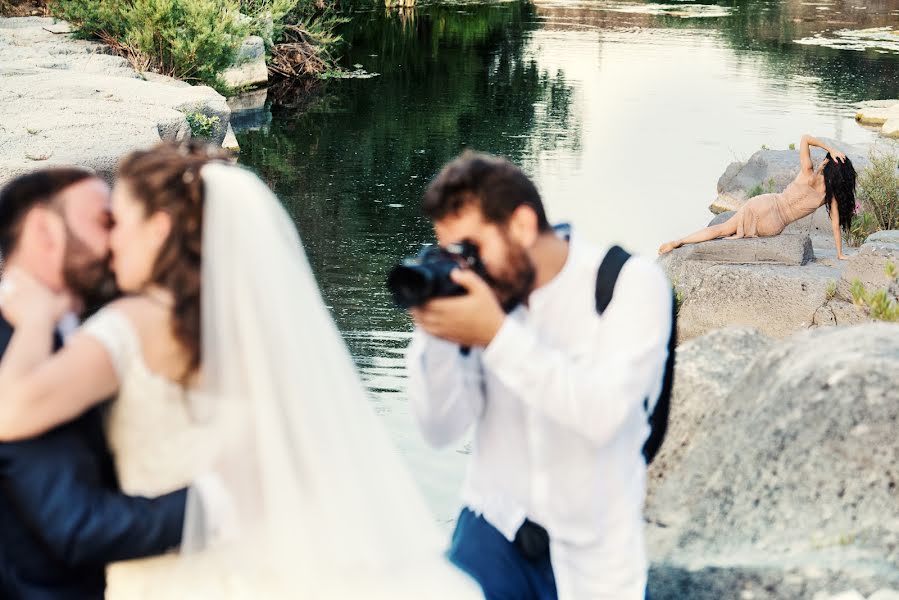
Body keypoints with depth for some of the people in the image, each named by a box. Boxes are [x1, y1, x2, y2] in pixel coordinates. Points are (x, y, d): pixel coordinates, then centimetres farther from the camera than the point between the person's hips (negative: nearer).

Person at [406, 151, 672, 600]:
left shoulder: (633, 284, -12)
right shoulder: (475, 292, -3)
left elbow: (602, 413, -26)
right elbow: (441, 431, -6)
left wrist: (496, 334, -31)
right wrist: (437, 338, -21)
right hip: (495, 528, 3)